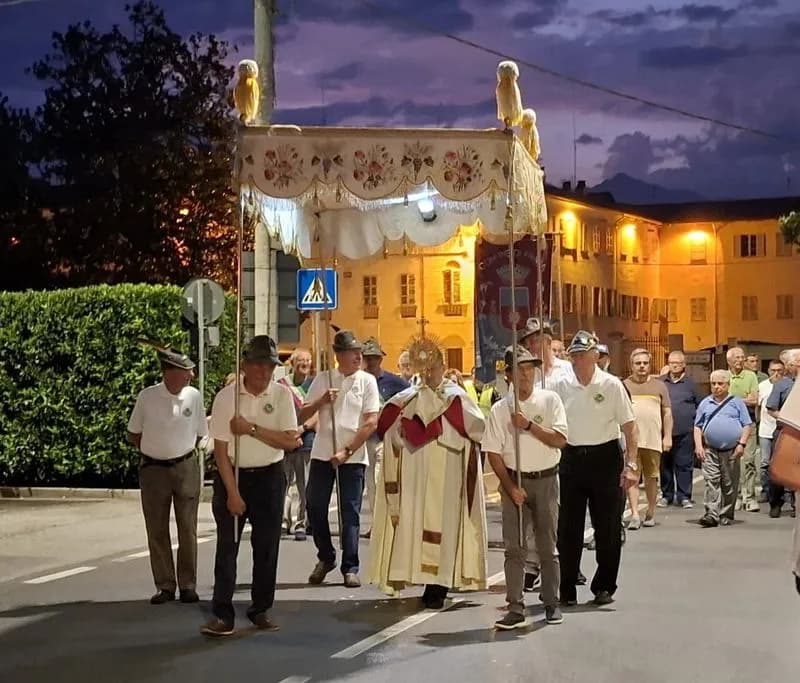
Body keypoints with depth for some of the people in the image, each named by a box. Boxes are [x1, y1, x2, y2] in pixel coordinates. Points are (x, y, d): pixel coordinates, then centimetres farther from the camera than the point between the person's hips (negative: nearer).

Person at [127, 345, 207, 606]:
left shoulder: (194, 396, -5)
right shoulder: (146, 397, -8)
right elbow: (133, 435, 6)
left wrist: (180, 449, 6)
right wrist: (154, 450, 5)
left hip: (186, 468, 1)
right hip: (153, 469, -1)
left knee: (188, 529, 4)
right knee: (157, 531, 5)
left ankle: (188, 585, 13)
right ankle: (165, 586, 14)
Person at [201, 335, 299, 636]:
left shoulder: (281, 394, -5)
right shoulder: (226, 397, -10)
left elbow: (290, 441, -10)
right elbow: (221, 449, -10)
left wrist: (252, 429, -20)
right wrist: (232, 493, -14)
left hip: (269, 476, 2)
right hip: (232, 475, -2)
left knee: (267, 546, 7)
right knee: (227, 546, -3)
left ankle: (261, 610, 19)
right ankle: (222, 614, 1)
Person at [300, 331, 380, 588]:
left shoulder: (367, 381, 0)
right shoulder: (322, 379, 6)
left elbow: (371, 422, -6)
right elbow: (302, 415, 8)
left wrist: (347, 451, -11)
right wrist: (321, 401, -10)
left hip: (353, 457, -2)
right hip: (322, 454, 2)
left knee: (350, 513, -1)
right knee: (315, 508, 4)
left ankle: (350, 569, 6)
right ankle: (326, 558, 25)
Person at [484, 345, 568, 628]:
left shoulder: (550, 400, -1)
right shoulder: (500, 409, 0)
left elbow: (559, 439, -9)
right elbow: (493, 453, -1)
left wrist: (528, 425, -18)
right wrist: (510, 487, -9)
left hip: (546, 480, 0)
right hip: (514, 479, 0)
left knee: (548, 546, 6)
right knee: (514, 546, -2)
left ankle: (551, 604, 16)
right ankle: (515, 608, 0)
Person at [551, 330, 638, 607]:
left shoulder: (611, 385, -6)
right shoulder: (560, 386, 0)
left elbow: (629, 426, -4)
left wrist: (631, 464, -12)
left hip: (605, 457, -2)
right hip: (571, 457, 2)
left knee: (608, 528, 5)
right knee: (568, 529, 5)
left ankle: (604, 587, 20)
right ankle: (567, 590, 15)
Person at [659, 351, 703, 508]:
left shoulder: (690, 383, 7)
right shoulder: (660, 382, 8)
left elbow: (700, 405, 11)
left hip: (685, 432, -1)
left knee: (684, 464, 0)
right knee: (665, 464, 6)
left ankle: (684, 496, 6)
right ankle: (666, 494, 16)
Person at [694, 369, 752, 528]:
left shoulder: (737, 403, 7)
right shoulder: (705, 403, 12)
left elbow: (747, 425, 5)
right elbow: (698, 427, 13)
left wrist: (741, 444, -6)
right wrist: (698, 446, 1)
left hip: (731, 451, 0)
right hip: (710, 450, 1)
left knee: (729, 484, 4)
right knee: (711, 481, -10)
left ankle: (726, 515, 13)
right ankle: (711, 514, -15)